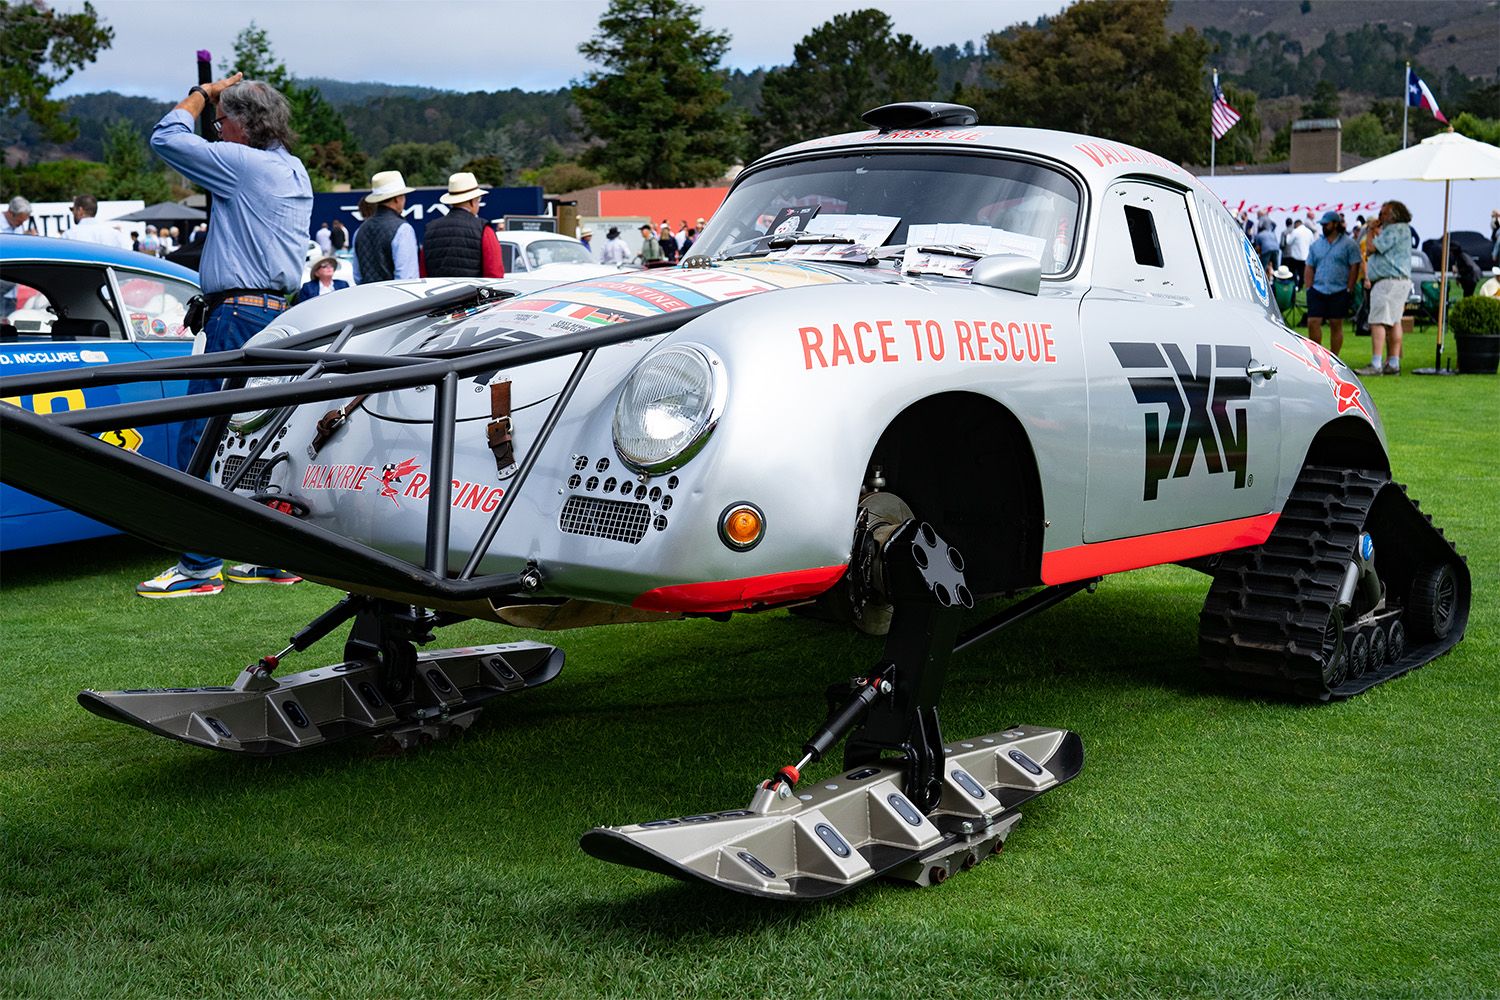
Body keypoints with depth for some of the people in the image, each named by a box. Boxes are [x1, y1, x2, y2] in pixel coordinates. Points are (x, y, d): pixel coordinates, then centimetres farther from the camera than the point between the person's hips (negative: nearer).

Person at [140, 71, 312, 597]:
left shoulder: (244, 164, -11)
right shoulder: (295, 172, 16)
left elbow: (166, 138, -5)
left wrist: (203, 93, 7)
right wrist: (215, 96, 27)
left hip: (239, 315, -10)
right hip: (277, 312, 10)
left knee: (201, 441, -6)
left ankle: (200, 567, -5)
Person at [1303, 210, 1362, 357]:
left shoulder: (1349, 244, 1)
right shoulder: (1316, 244, 14)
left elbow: (1354, 268, -2)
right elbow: (1310, 268, 15)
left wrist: (1349, 289, -8)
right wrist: (1309, 288, 4)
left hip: (1339, 291, -3)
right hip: (1318, 290, 3)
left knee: (1336, 325, 1)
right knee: (1313, 322, -7)